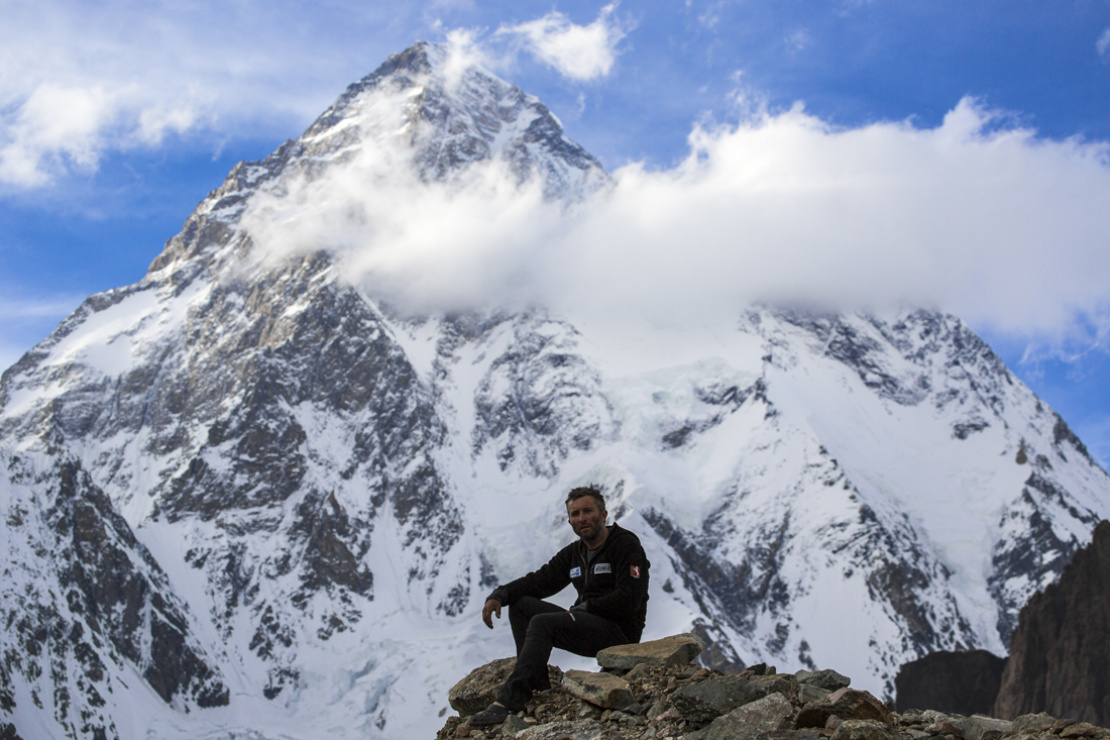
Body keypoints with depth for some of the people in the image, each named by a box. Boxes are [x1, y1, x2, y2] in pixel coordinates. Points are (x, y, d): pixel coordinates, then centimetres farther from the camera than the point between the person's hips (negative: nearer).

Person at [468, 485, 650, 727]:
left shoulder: (626, 544, -8)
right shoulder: (573, 553, 15)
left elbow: (628, 600, -17)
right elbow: (539, 581, 13)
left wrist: (583, 608, -12)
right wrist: (499, 595, -4)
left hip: (619, 631, -8)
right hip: (588, 625, 8)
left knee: (542, 623, -27)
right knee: (520, 604, 0)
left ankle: (509, 700, -33)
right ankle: (537, 684, -9)